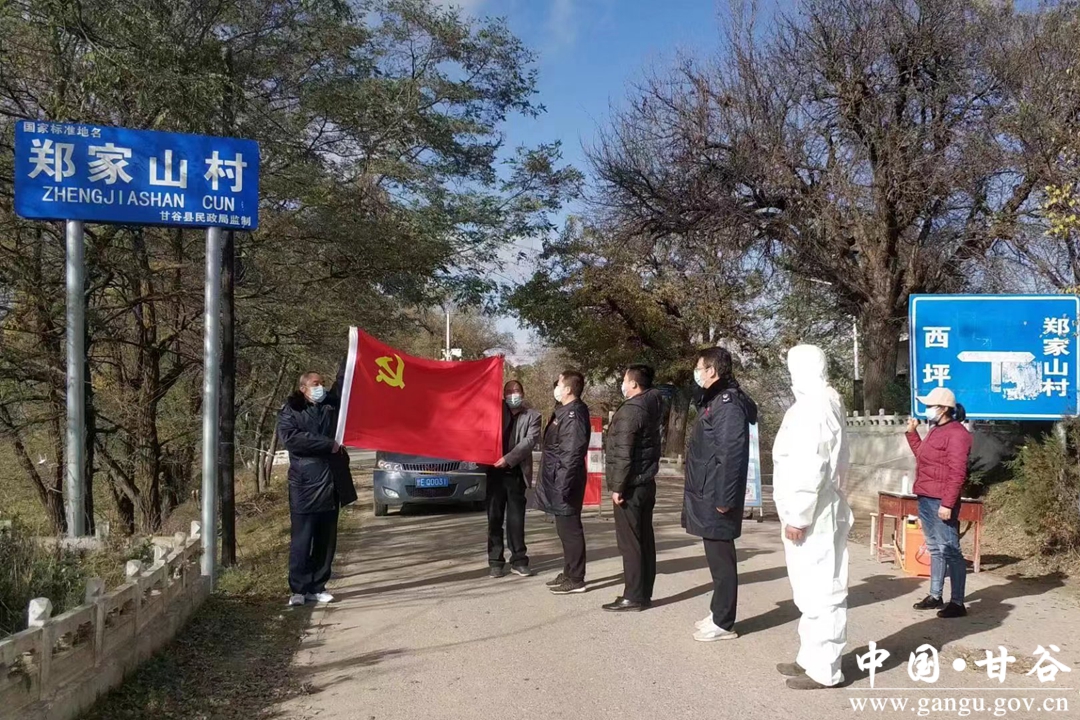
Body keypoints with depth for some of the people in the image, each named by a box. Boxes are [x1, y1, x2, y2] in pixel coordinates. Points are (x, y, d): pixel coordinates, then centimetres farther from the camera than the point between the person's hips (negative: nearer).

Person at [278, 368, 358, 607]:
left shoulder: (332, 404, 14)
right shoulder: (290, 412, 0)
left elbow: (345, 381, 16)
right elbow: (292, 438, -17)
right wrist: (329, 445, -17)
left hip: (331, 484, 5)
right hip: (305, 487, -5)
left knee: (326, 542, 8)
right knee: (302, 541, -1)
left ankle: (317, 587, 16)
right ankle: (298, 589, 5)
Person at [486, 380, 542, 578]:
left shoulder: (532, 416, 4)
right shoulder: (497, 409, 12)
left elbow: (529, 441, -9)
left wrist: (508, 458, -17)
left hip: (516, 473, -2)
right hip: (495, 471, 2)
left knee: (516, 519, 2)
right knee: (494, 518, 4)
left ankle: (518, 560, 10)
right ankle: (496, 561, 9)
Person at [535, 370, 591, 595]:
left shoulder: (574, 415, -18)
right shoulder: (564, 411, 13)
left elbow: (572, 454, -23)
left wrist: (563, 484, -24)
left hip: (565, 481, -10)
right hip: (559, 480, 10)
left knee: (570, 529, -3)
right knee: (565, 529, 16)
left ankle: (576, 579, 4)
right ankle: (569, 573, 25)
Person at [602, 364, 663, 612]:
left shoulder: (630, 410, -16)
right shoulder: (652, 407, 12)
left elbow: (623, 454, -20)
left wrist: (618, 486, -17)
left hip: (631, 485, -9)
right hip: (646, 482, 9)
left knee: (629, 541, -5)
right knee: (644, 538, 11)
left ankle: (633, 597, -2)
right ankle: (644, 593, 17)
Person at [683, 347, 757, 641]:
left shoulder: (728, 402, -17)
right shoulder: (714, 400, 15)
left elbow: (731, 453, -23)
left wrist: (724, 497, -23)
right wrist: (714, 495, 20)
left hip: (717, 497, -10)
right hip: (708, 494, 10)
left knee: (720, 558, -1)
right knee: (716, 557, 16)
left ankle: (723, 623, 7)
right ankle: (718, 612, 27)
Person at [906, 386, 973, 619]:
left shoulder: (956, 433, -13)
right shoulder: (936, 430, 17)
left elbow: (957, 473, -19)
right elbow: (922, 456, 29)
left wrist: (947, 503, -23)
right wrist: (912, 433, 20)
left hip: (940, 502, -10)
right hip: (925, 499, 10)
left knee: (950, 550, -5)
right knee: (935, 549, 15)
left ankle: (957, 603, 0)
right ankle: (935, 596, 22)